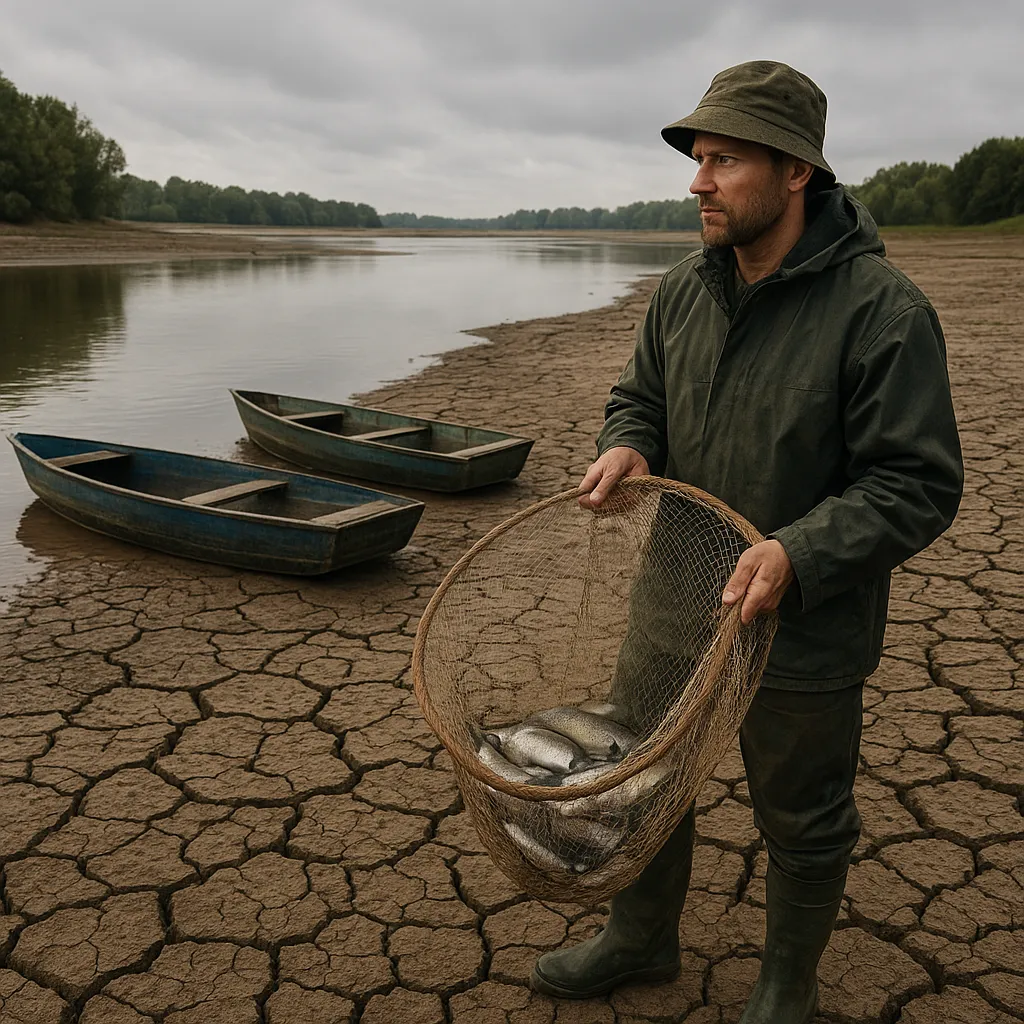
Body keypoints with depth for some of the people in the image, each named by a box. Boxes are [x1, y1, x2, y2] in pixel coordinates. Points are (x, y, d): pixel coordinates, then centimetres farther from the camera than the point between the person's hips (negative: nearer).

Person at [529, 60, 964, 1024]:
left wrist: (797, 553, -31)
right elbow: (639, 396, 14)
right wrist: (627, 444, -10)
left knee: (801, 823, 15)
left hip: (805, 634, -6)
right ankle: (641, 937, 48)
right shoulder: (684, 287, 0)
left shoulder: (880, 308, -20)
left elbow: (916, 483, -19)